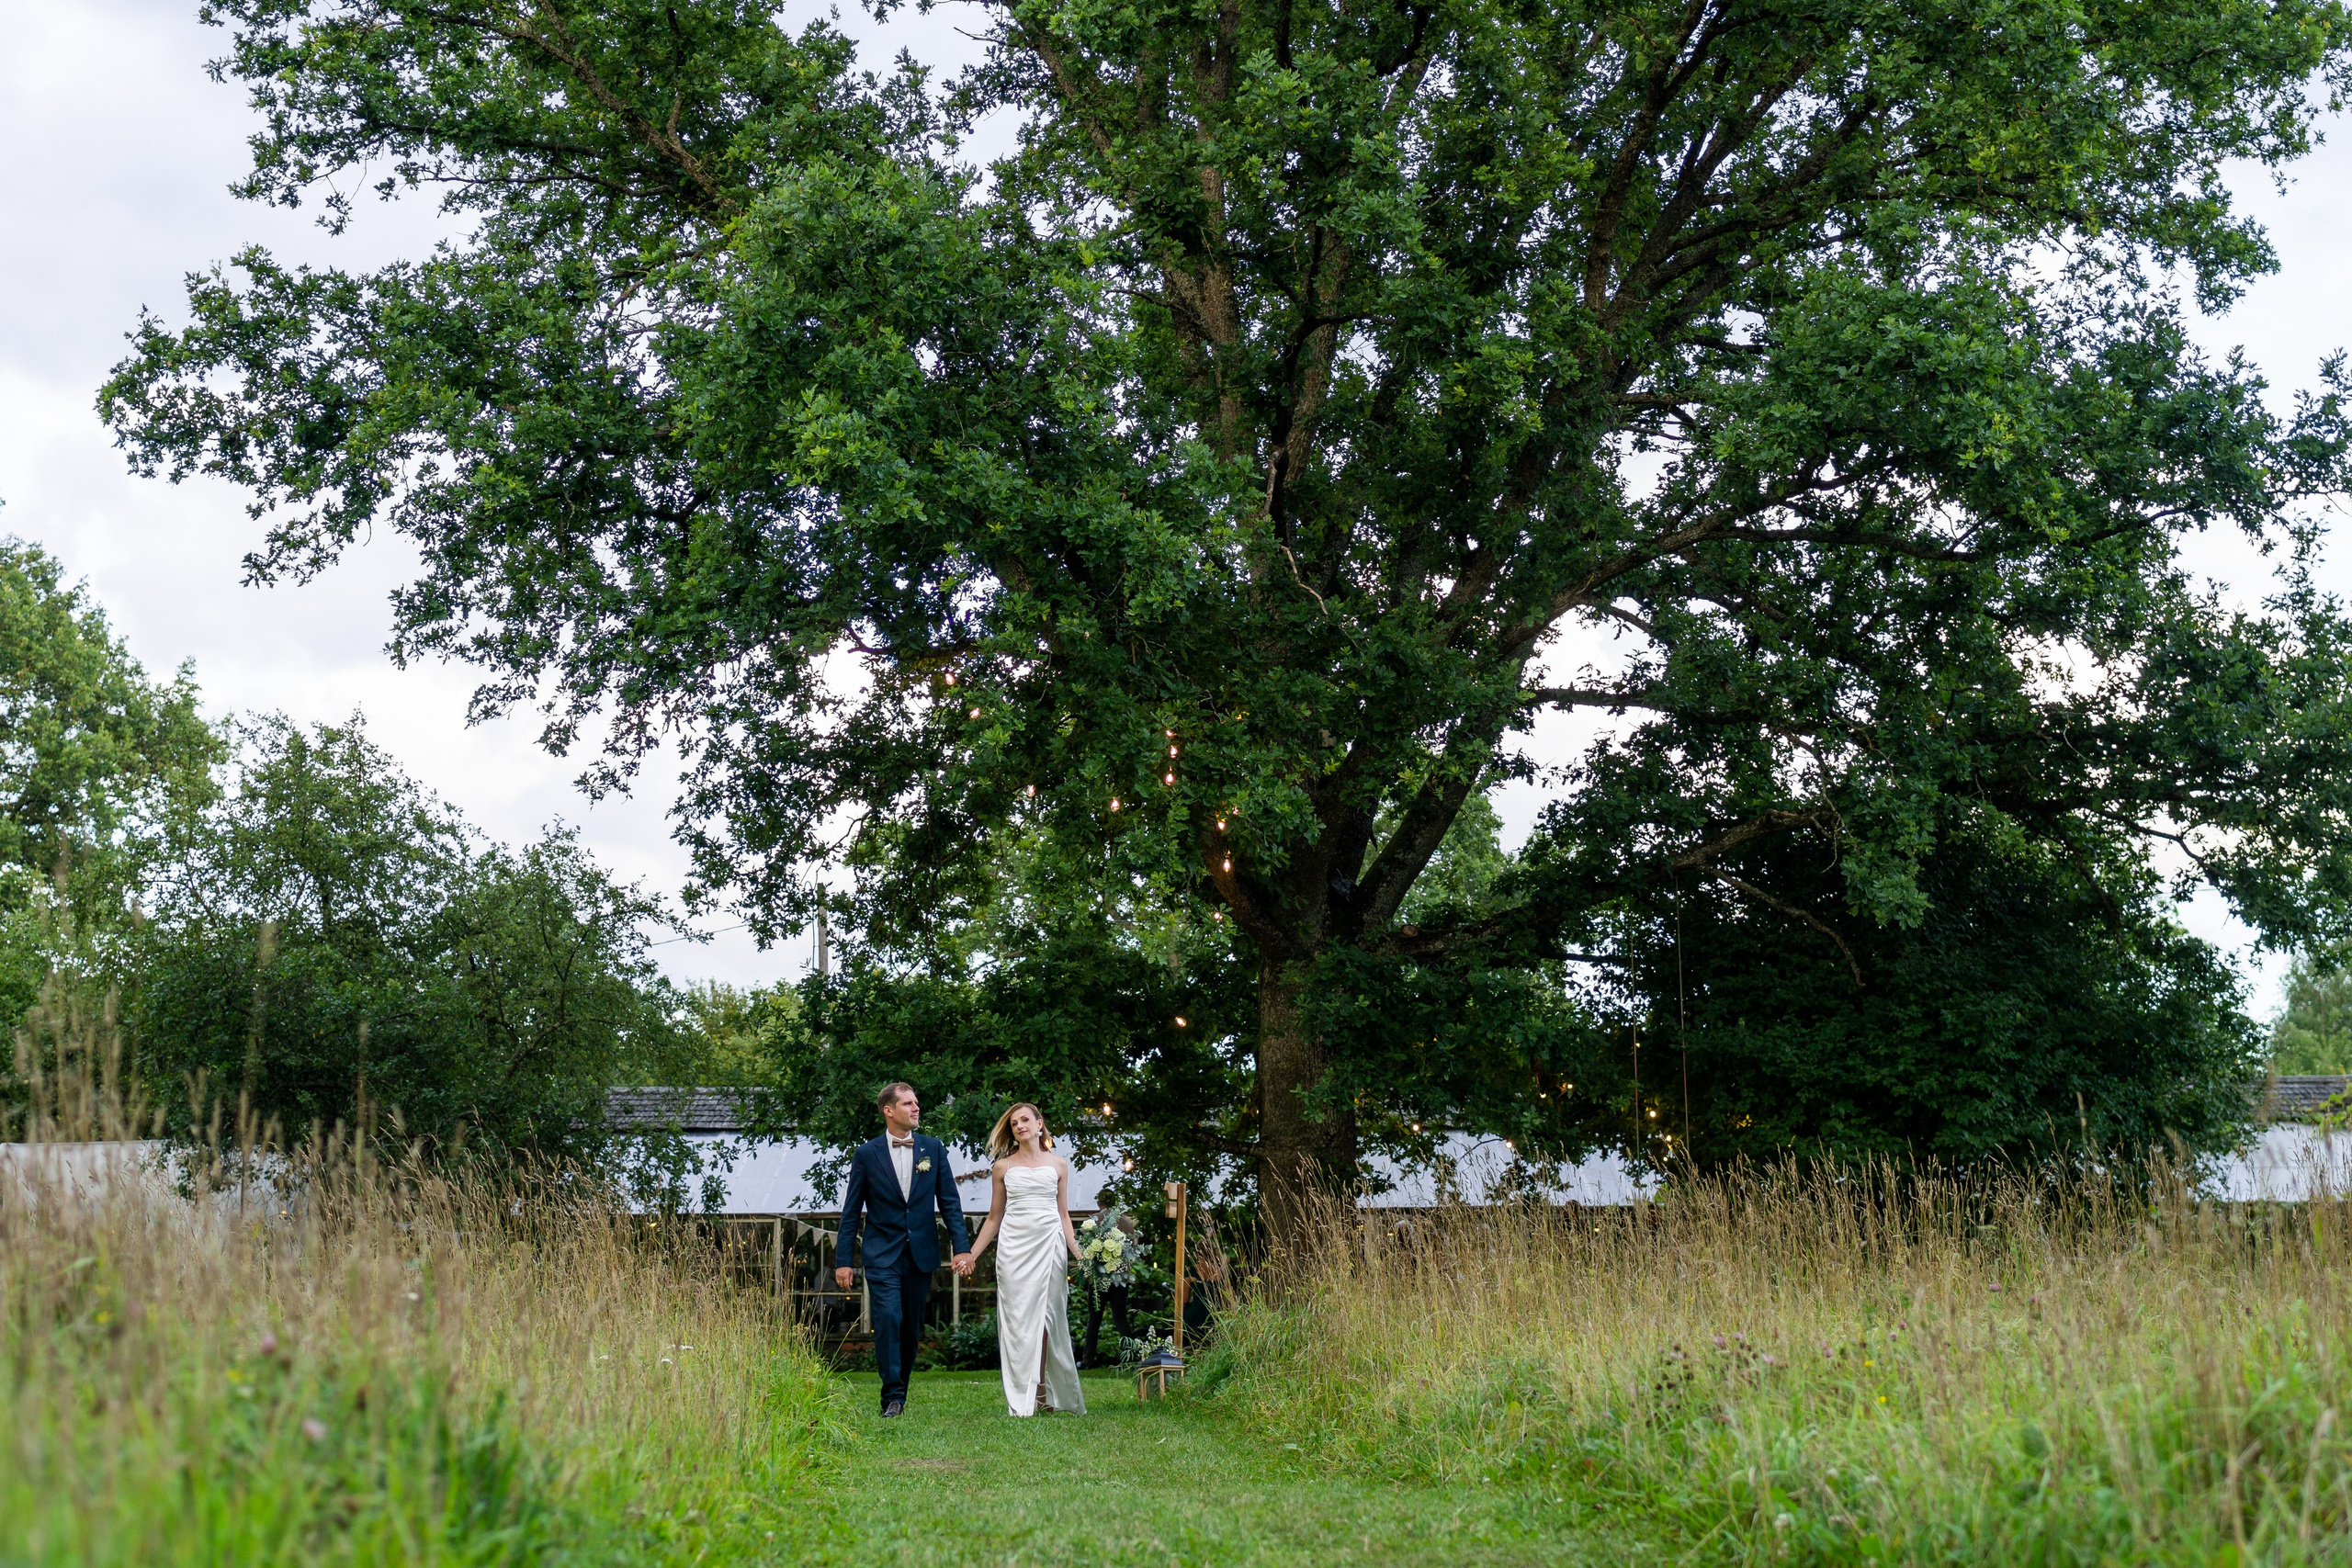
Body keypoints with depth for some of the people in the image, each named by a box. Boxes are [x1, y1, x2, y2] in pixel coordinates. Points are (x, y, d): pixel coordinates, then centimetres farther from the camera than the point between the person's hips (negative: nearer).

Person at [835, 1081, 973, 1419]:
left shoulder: (933, 1149, 6)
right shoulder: (867, 1154, 0)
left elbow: (949, 1202, 7)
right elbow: (851, 1211, 4)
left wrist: (962, 1248, -2)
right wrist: (844, 1260, 0)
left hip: (921, 1253, 3)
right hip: (882, 1255, -3)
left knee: (912, 1328, 7)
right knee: (889, 1320, -15)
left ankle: (900, 1390, 20)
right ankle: (893, 1397, -10)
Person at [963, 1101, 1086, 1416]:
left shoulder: (1058, 1165, 10)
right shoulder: (1002, 1168, 9)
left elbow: (1063, 1215, 12)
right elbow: (994, 1219, 12)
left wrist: (1078, 1252, 1)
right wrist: (970, 1254, 6)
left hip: (1049, 1245, 0)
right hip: (1014, 1246, 0)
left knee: (1048, 1318, 0)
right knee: (1017, 1319, -4)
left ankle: (1046, 1394, 6)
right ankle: (1021, 1401, -4)